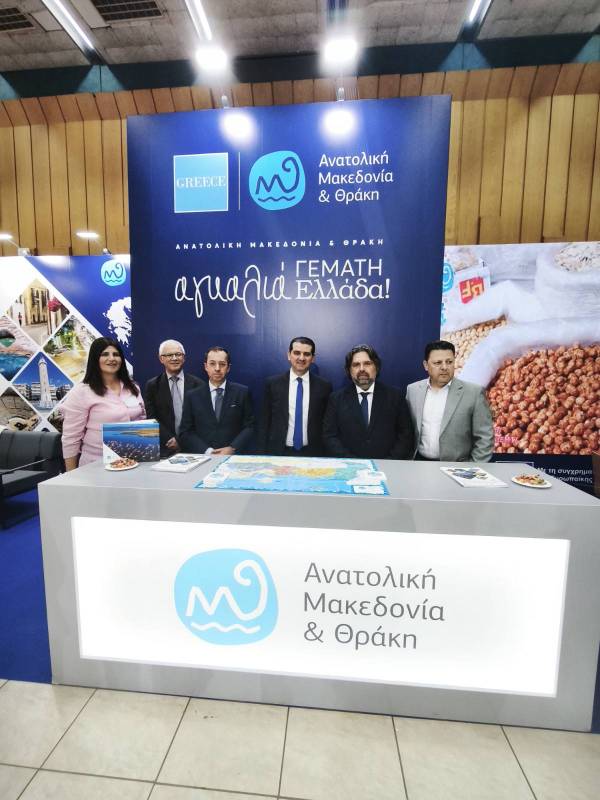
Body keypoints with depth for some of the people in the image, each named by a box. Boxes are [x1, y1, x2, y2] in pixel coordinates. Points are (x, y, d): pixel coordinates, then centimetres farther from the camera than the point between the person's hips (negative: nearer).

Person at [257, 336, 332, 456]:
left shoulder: (324, 386, -2)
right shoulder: (273, 383, -2)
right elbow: (264, 422, 1)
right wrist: (262, 453, -3)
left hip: (312, 454, 0)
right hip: (278, 452, 0)